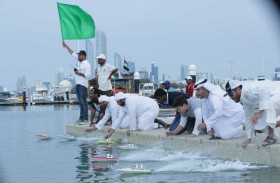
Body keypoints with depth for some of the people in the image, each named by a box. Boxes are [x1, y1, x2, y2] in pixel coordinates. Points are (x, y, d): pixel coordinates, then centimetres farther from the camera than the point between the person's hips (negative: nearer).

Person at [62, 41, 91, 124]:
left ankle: (85, 118, -10)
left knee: (83, 102, -10)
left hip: (83, 85, -9)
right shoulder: (79, 62, 15)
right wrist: (66, 45, 25)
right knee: (80, 102, 8)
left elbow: (88, 75, -18)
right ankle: (81, 117, 11)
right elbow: (72, 53, 23)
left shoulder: (87, 64, -9)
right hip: (77, 84, 9)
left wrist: (79, 73, -16)